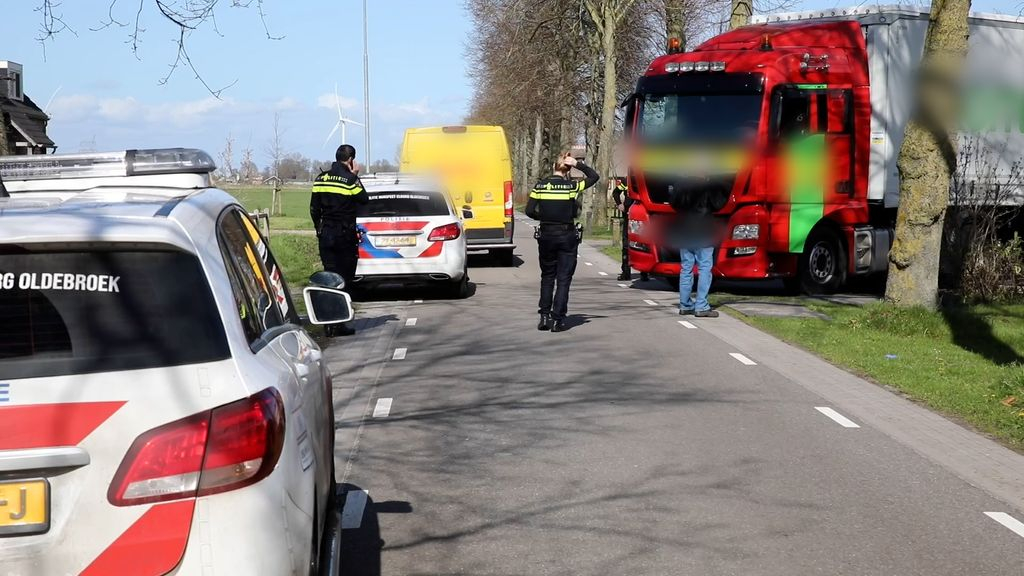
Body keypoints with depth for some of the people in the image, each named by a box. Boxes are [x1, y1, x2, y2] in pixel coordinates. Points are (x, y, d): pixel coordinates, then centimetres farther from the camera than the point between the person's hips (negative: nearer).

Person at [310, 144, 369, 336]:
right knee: (344, 279, 0)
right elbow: (364, 199, -1)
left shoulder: (320, 179, 7)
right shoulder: (349, 179, -11)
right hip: (345, 234, -5)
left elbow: (314, 209, 12)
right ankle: (339, 324, -3)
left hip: (325, 234, 5)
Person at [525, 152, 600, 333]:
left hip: (546, 235, 2)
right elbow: (594, 176, 6)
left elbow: (530, 211, -3)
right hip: (567, 236, -2)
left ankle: (545, 316, 10)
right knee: (563, 279, 3)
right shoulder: (572, 185, -7)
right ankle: (557, 319, -1)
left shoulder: (540, 186, -2)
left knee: (547, 277, 16)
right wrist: (578, 164, 2)